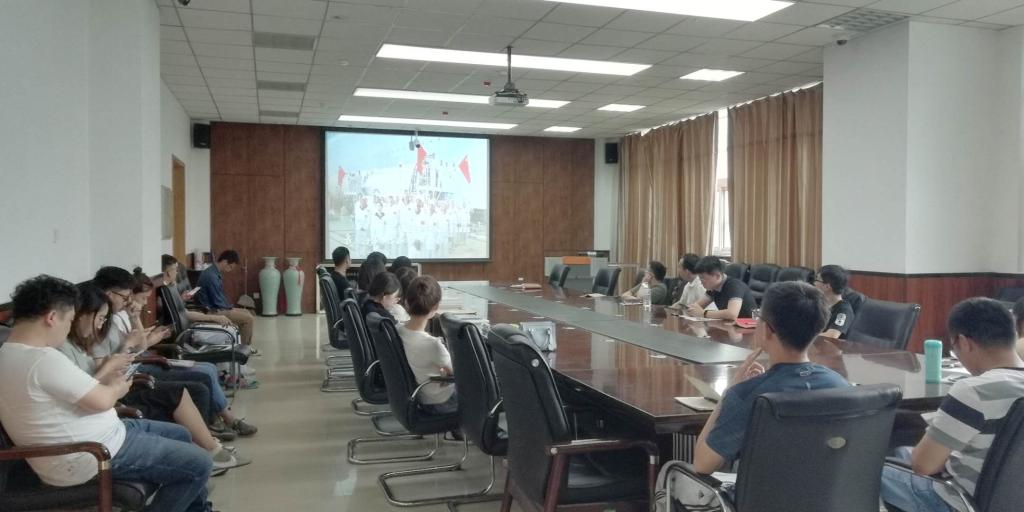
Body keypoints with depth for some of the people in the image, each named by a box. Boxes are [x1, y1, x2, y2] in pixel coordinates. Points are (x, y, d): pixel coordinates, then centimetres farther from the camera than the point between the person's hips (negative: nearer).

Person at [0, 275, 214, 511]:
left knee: (180, 435, 22)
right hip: (92, 456, -11)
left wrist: (104, 383, 5)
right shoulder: (42, 359, -27)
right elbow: (101, 400, -23)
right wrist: (116, 389, -3)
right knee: (199, 464, -9)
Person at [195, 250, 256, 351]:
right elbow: (218, 301, -21)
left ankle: (247, 345, 20)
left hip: (216, 307, 11)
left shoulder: (215, 272, 8)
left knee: (246, 312, 16)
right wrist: (231, 308, -6)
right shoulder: (211, 276, -24)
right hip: (212, 311, -10)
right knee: (248, 318, -13)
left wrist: (230, 307, 6)